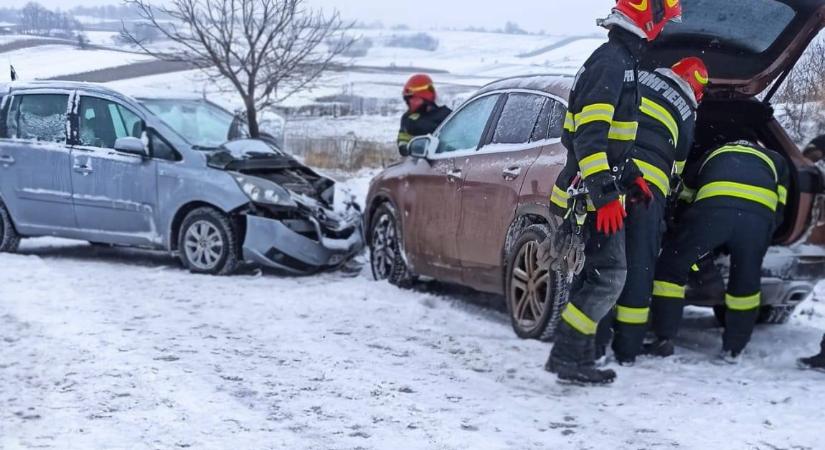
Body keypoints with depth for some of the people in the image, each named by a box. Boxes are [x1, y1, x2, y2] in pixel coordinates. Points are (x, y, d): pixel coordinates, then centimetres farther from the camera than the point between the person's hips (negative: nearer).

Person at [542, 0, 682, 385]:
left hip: (599, 192, 10)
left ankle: (576, 354, 19)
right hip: (593, 196, -10)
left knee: (598, 275, 13)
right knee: (609, 277, -9)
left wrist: (630, 176, 23)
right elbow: (588, 136, -24)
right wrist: (605, 194, -28)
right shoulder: (611, 62, -16)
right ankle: (567, 357, -5)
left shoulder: (623, 61, 18)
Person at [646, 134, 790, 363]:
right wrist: (762, 239, 43)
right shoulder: (775, 159, 40)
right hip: (760, 213, 1)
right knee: (746, 281, 20)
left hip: (714, 205, -1)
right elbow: (779, 209, 29)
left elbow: (685, 195, 46)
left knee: (672, 266, 13)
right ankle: (734, 349, 24)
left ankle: (664, 340, 9)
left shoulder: (713, 154, 42)